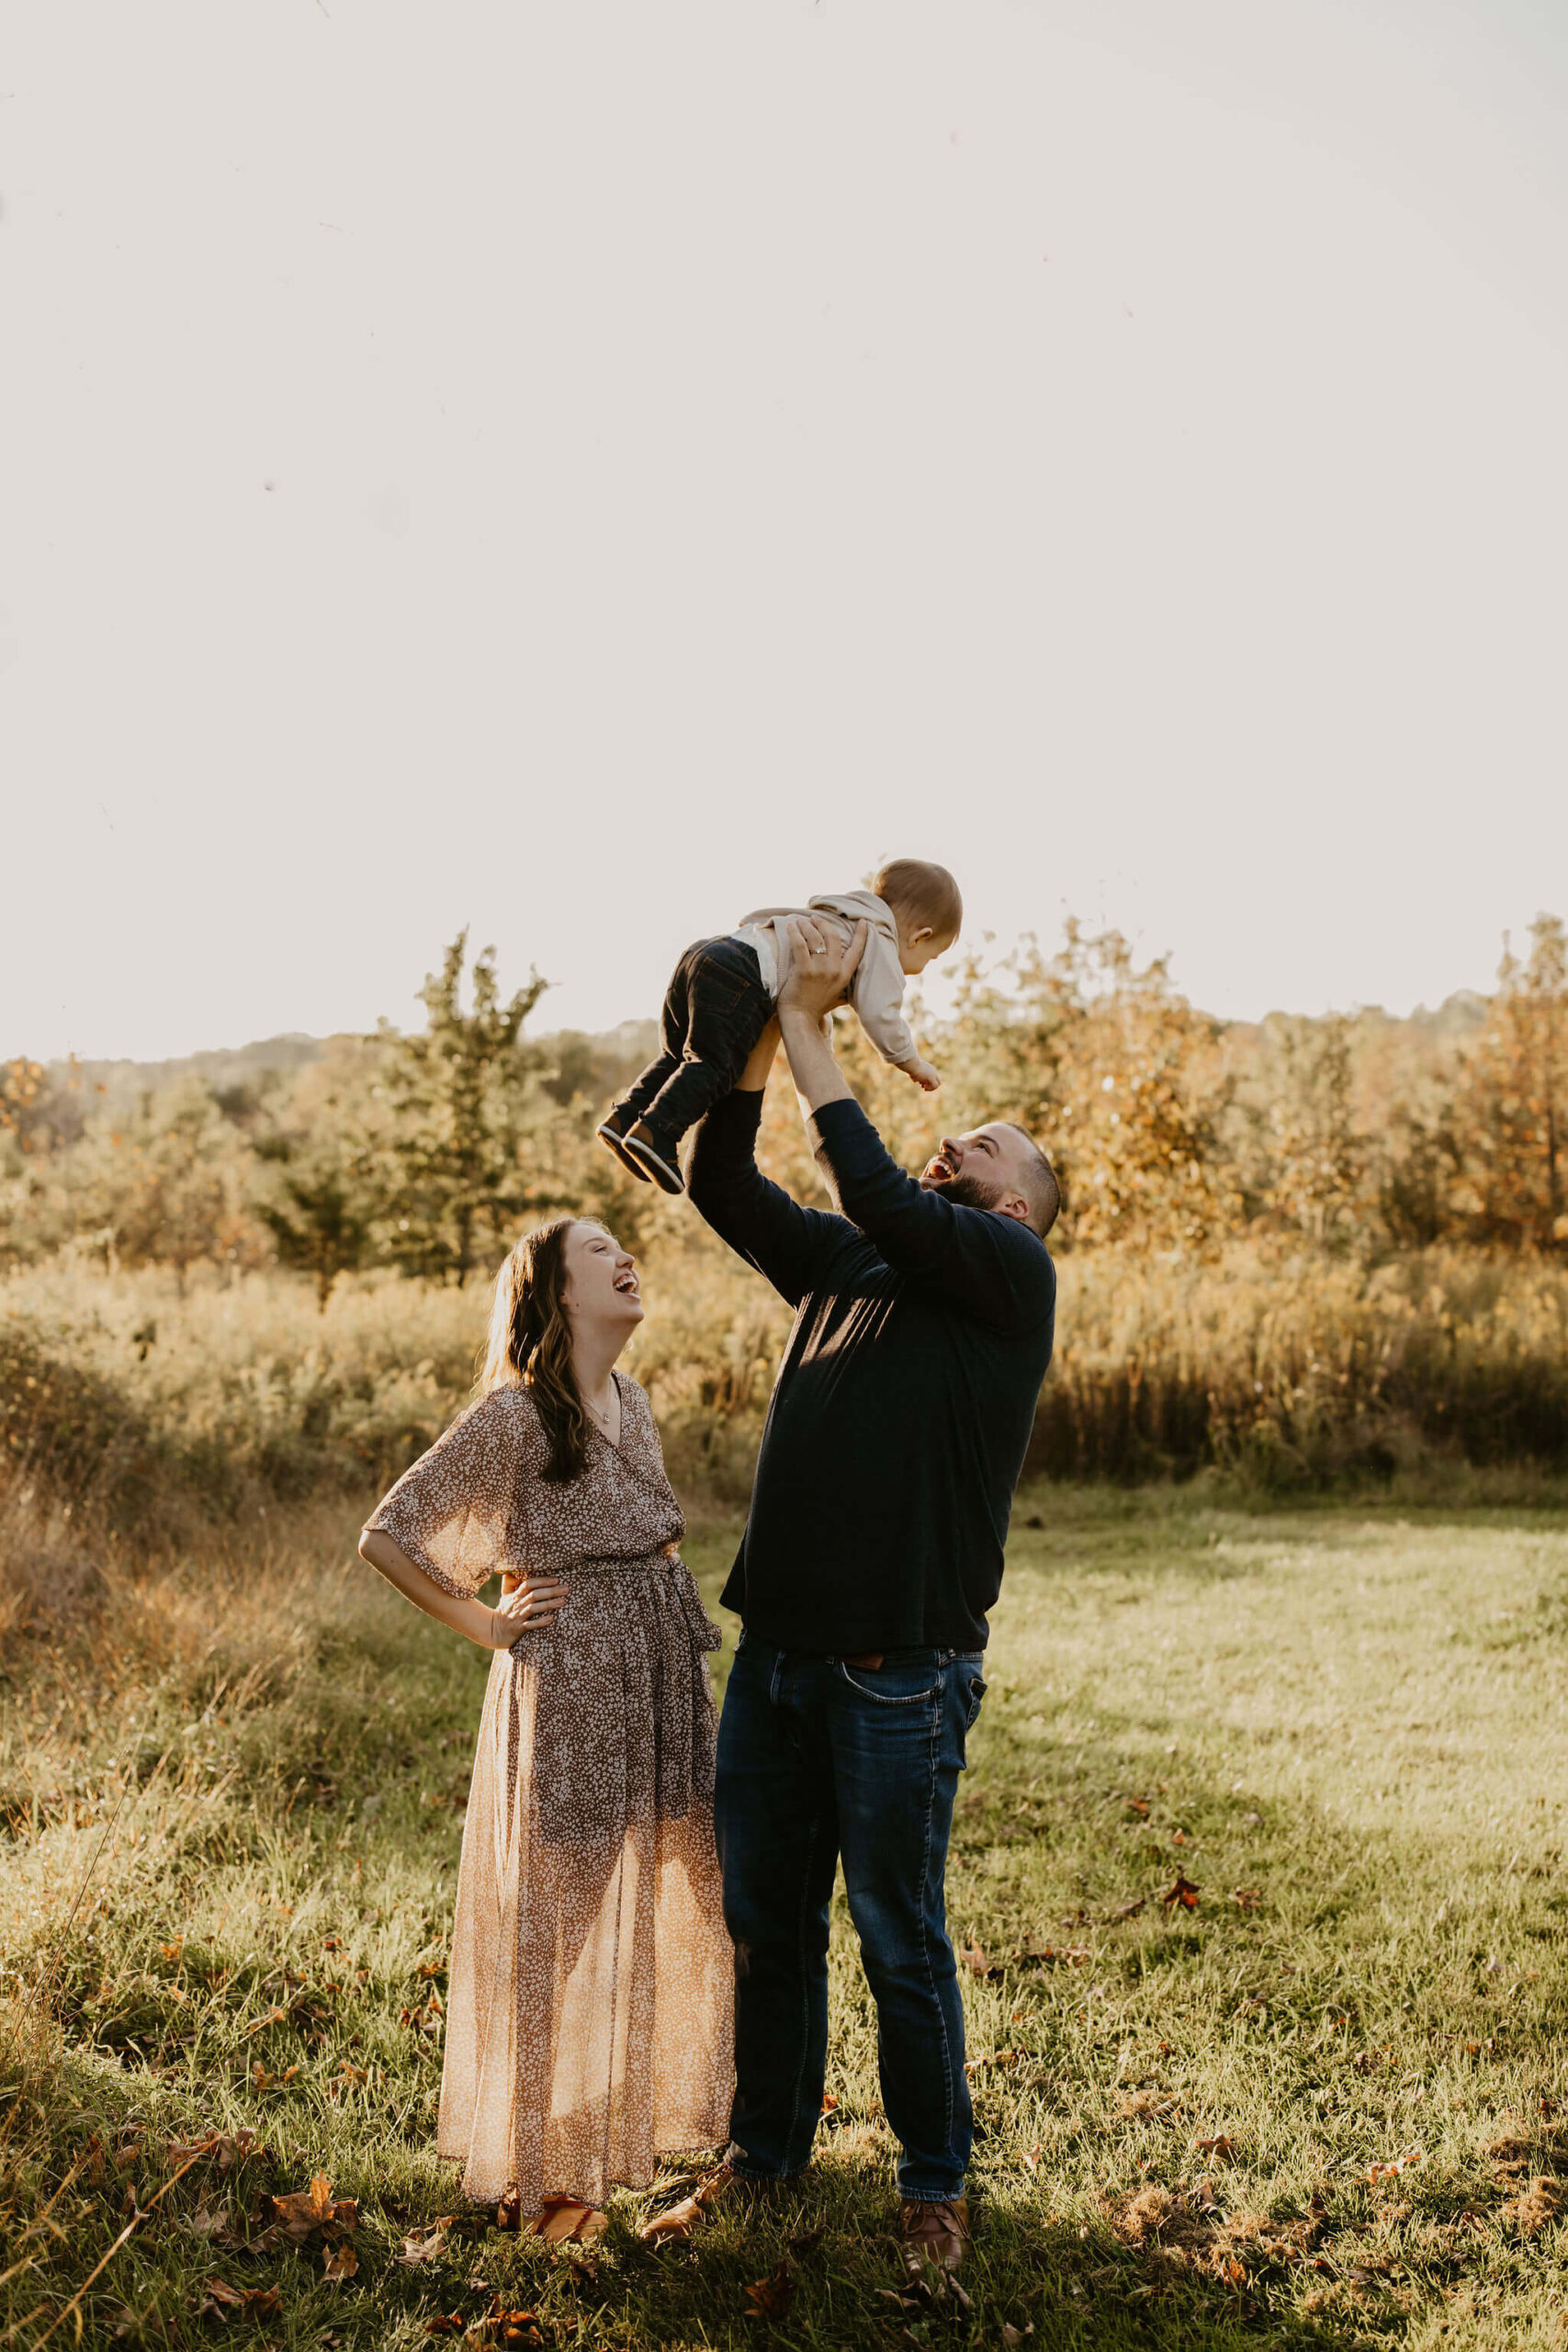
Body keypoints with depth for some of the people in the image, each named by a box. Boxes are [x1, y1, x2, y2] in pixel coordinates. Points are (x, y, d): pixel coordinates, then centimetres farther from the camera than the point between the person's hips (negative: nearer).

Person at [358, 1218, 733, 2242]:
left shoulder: (631, 1398, 9)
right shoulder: (515, 1413, -13)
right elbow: (387, 1533, -12)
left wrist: (672, 1619, 14)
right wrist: (484, 1623, -8)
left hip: (663, 1677, 7)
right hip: (568, 1684, -7)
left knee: (668, 1906, 14)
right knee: (563, 1921, 2)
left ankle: (645, 2112, 33)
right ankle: (551, 2168, 16)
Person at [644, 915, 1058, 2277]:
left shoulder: (1011, 1273, -5)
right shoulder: (846, 1265, 14)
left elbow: (873, 1187, -18)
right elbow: (724, 1188, 8)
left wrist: (810, 1023, -11)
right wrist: (759, 1033, -1)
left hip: (902, 1670, -6)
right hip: (776, 1650, 6)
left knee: (899, 1937, 5)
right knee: (764, 1920, 16)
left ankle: (936, 2184, 24)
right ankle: (763, 2155, 33)